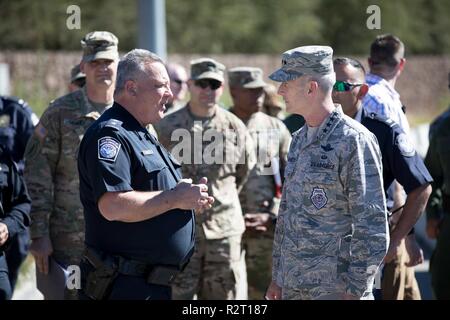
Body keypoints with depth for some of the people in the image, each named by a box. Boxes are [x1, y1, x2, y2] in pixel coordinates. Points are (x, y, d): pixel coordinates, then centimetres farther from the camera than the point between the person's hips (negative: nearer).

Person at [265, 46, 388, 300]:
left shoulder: (355, 141, -13)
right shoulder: (299, 140, 13)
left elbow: (372, 226, -16)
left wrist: (355, 291, -18)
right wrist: (277, 277, 18)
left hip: (336, 288, -8)